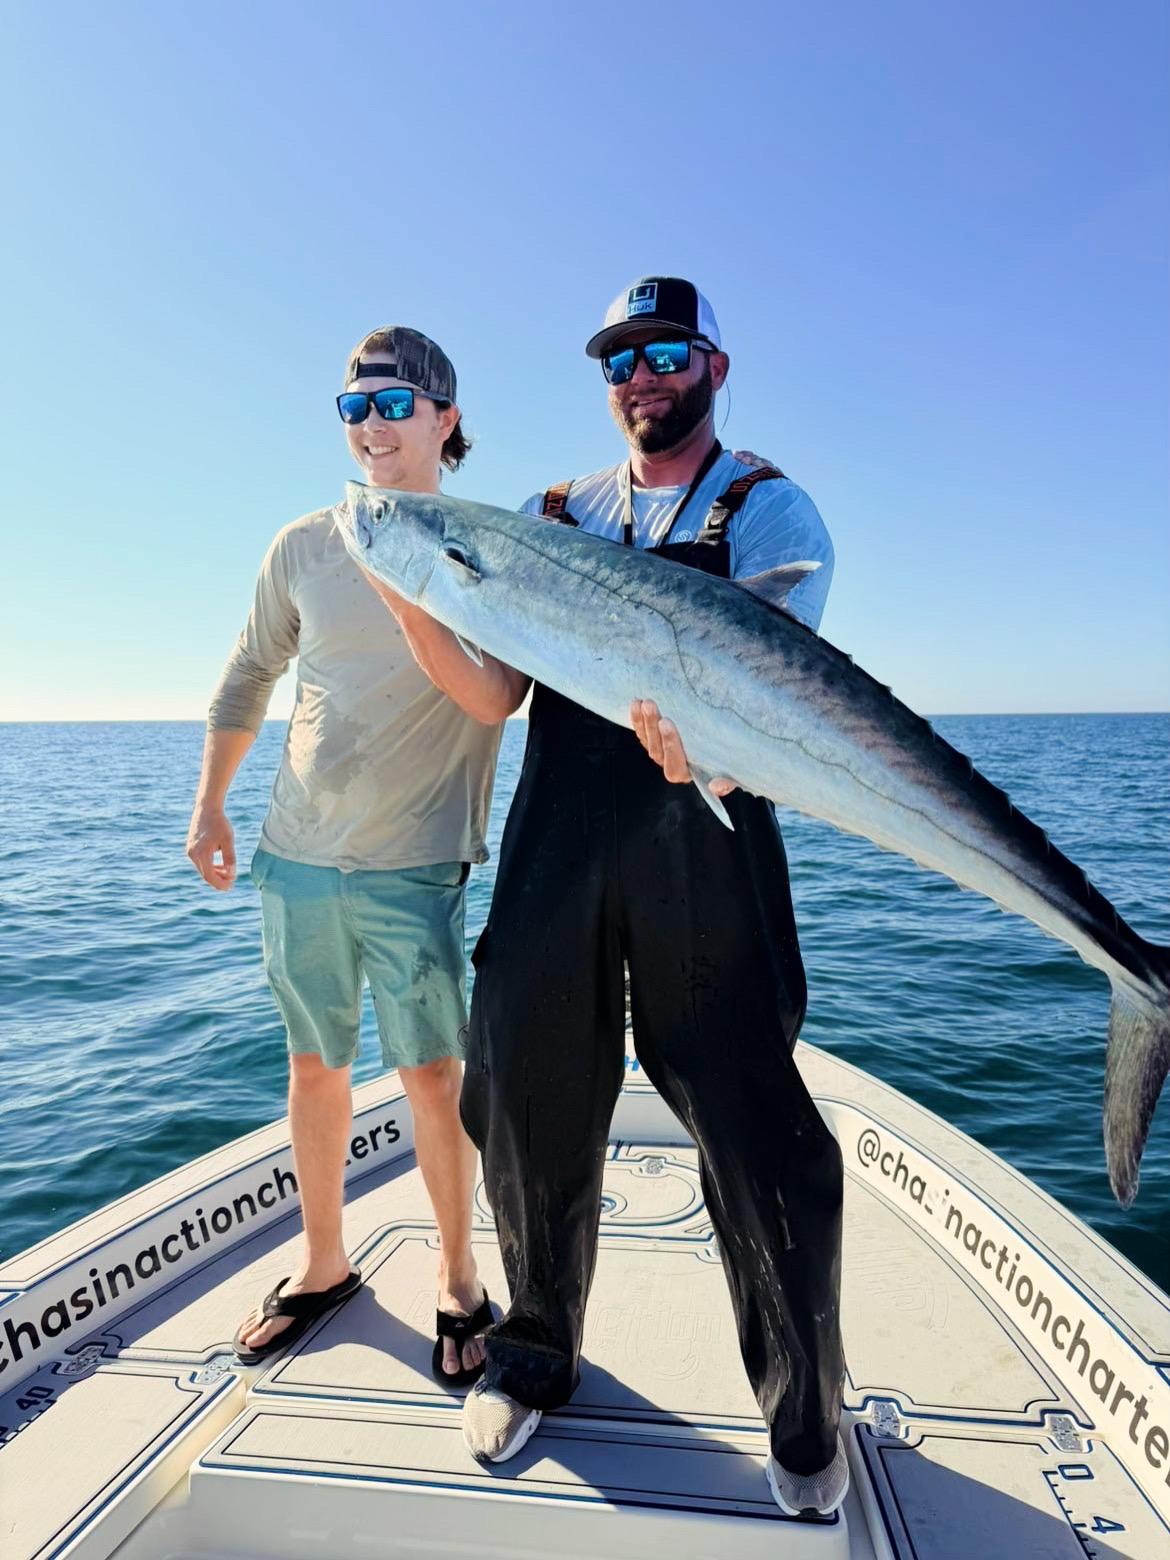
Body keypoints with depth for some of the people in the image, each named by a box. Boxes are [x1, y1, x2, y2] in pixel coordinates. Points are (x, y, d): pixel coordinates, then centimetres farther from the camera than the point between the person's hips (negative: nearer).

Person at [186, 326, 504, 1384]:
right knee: (315, 1063, 15)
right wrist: (209, 804, 16)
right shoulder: (303, 548, 7)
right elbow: (249, 676, 17)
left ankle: (459, 1280, 26)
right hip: (295, 852, 4)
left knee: (435, 1071, 2)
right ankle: (323, 1264, 37)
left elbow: (491, 696, -14)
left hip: (413, 860, -4)